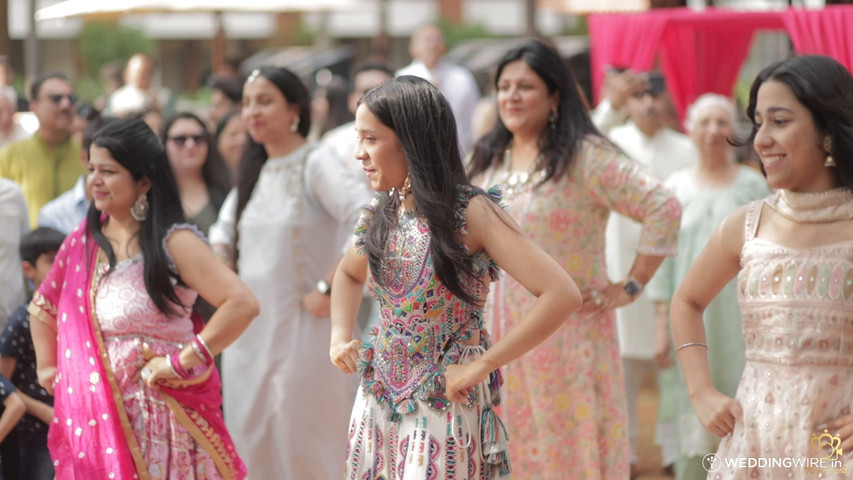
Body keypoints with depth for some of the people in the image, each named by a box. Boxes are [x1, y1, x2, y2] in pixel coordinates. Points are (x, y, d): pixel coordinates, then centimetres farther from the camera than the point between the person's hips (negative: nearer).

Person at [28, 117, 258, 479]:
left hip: (159, 418, -5)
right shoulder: (84, 241, 8)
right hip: (94, 416, 5)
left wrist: (183, 360, -17)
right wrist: (46, 366, 15)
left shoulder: (173, 242, -8)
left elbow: (242, 304, -18)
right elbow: (43, 306, 25)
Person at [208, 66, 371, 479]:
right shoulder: (254, 170, 12)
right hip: (249, 328, 7)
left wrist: (328, 290, -23)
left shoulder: (316, 163, -11)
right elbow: (224, 228, 26)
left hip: (302, 331, -7)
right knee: (250, 446, 9)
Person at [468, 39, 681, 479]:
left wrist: (630, 287, -13)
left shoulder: (584, 157, -10)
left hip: (566, 331, -6)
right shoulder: (487, 162, 11)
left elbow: (663, 208, -15)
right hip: (498, 335, 6)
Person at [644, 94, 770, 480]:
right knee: (694, 424, -1)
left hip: (739, 316, -1)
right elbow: (662, 258, 7)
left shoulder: (752, 185, 4)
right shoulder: (676, 187, 7)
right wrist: (662, 324, 1)